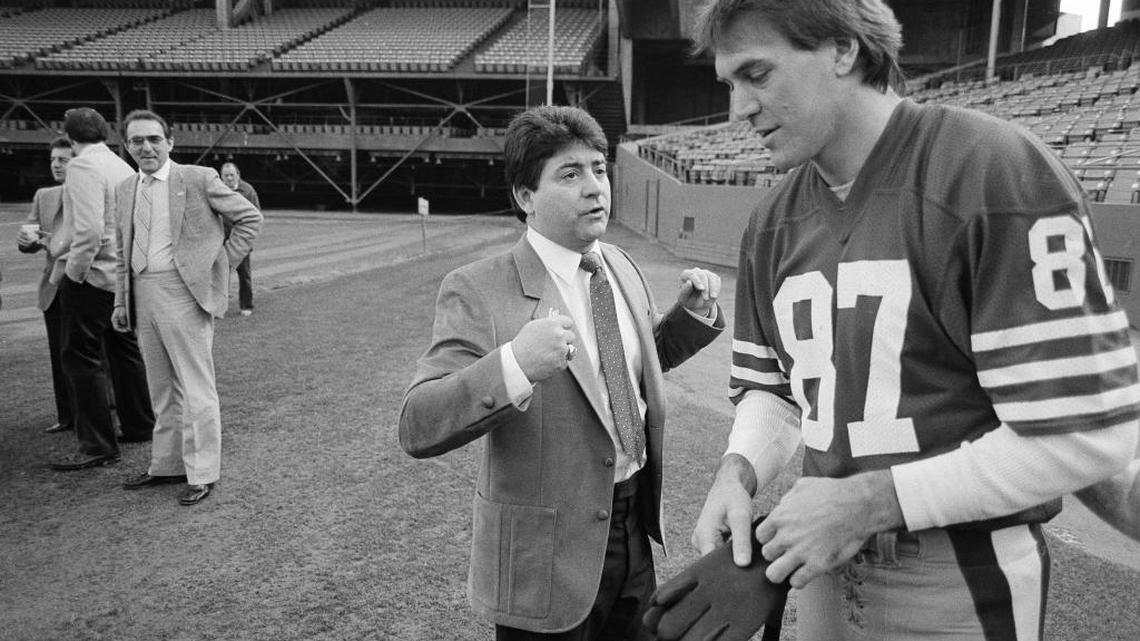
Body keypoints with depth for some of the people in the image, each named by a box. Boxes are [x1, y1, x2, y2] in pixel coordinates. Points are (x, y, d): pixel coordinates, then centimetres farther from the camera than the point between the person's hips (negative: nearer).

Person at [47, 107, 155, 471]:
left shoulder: (83, 166, -13)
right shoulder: (123, 167, 10)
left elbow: (89, 230, -23)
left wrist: (71, 271, -10)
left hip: (91, 276, -8)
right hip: (124, 275, 8)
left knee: (80, 359, -2)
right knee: (125, 351, 18)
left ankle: (98, 447, 0)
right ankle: (139, 427, 29)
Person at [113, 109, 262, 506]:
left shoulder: (198, 179, -5)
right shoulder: (125, 189, 13)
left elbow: (249, 217, -2)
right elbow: (124, 249, 18)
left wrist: (222, 262, -5)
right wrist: (121, 301, 13)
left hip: (184, 292, -6)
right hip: (142, 295, 6)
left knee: (195, 387, -3)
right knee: (162, 388, 15)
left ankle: (201, 474, 6)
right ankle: (167, 465, 27)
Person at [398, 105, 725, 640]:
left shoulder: (621, 266, 3)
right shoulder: (478, 291, -18)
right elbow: (416, 428, -25)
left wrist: (693, 310, 0)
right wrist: (512, 365, -40)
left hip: (634, 533, 7)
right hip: (545, 554, -6)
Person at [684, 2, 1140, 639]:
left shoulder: (999, 168, -18)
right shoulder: (773, 221, 2)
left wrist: (870, 502, -21)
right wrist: (740, 471, -11)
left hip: (964, 582, -5)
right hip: (830, 565, 6)